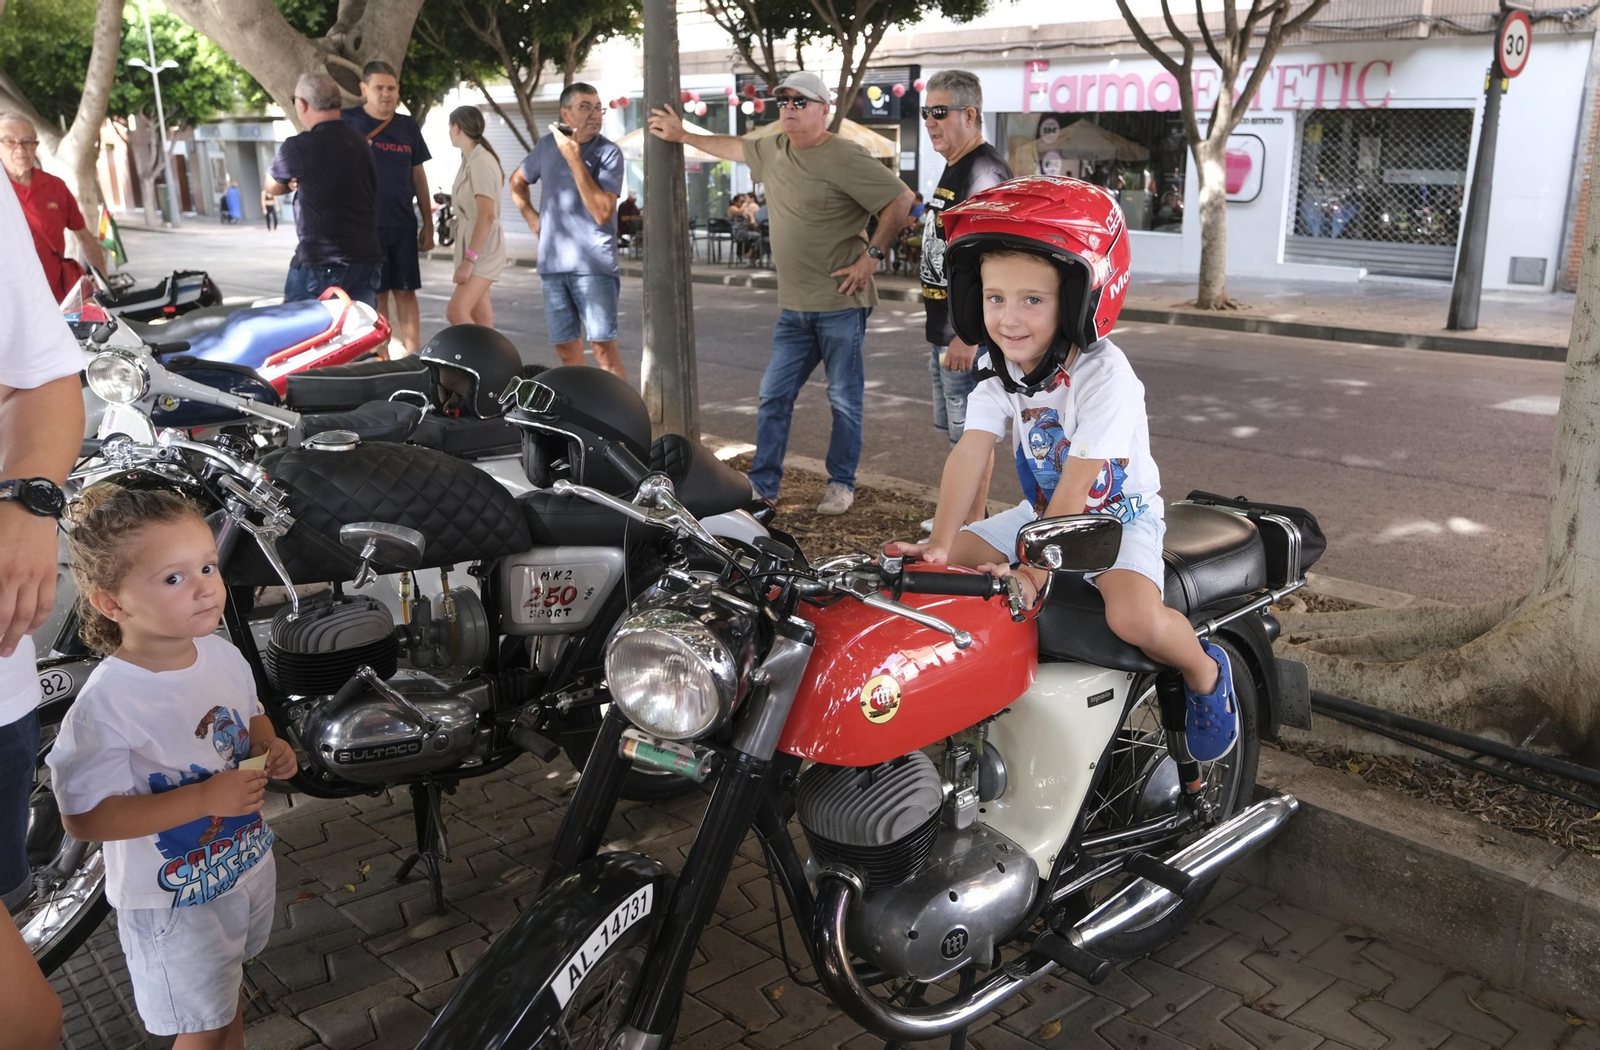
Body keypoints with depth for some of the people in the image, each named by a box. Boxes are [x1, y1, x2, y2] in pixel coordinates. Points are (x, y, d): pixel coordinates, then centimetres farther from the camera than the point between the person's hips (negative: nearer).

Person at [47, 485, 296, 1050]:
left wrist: (273, 748, -11)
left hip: (248, 861, 6)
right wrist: (206, 798, -34)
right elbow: (84, 818, -28)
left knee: (229, 986, 30)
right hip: (174, 899, -6)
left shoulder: (223, 655, -9)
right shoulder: (106, 704, -30)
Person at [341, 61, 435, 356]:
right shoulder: (346, 121, -1)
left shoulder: (408, 125, 9)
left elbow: (418, 175, 13)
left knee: (406, 292, 3)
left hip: (403, 224, 3)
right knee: (376, 295, 3)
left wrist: (428, 222, 11)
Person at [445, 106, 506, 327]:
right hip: (473, 246, 10)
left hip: (483, 249, -9)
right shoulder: (470, 160, 14)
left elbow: (487, 215, -23)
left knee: (456, 311, -20)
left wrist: (469, 259, -26)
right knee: (479, 319, 7)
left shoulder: (481, 161, -16)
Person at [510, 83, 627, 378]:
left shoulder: (608, 152, -7)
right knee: (567, 348, 9)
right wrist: (532, 219, 10)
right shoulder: (547, 145, 7)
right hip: (552, 264, 5)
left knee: (603, 345, -13)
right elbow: (517, 181, 26)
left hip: (594, 264, -5)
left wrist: (574, 159, -20)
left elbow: (602, 212, -20)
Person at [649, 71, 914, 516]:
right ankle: (763, 483, 17)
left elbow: (901, 199, -15)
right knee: (774, 396, 8)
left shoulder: (844, 158, -12)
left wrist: (872, 255, -16)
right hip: (794, 306, 7)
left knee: (845, 399, 4)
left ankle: (841, 484, 17)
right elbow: (734, 147, 31)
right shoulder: (773, 150, 12)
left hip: (841, 303, -7)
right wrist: (683, 135, 37)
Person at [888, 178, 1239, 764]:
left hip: (1120, 514, -6)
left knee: (1133, 616, -31)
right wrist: (938, 546, -27)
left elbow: (1077, 484, -30)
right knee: (953, 563, -6)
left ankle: (1205, 673, 1)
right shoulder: (998, 366, -7)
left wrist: (1031, 571, -34)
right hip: (1042, 511, 6)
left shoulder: (1104, 375, -26)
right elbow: (970, 452, -17)